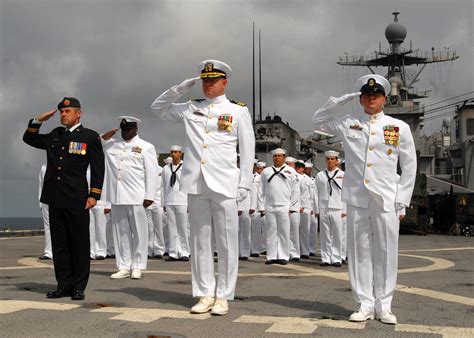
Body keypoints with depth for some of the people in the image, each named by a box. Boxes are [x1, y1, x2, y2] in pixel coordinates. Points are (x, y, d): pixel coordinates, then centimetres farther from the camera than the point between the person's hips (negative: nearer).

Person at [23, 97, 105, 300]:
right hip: (55, 199, 5)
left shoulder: (90, 137, 1)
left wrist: (94, 195, -9)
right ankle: (64, 285, 14)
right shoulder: (54, 136, 16)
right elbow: (29, 139, 27)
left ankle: (79, 287, 7)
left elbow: (98, 169, -2)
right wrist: (38, 120, 12)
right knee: (59, 244, 7)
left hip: (77, 200, -5)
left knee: (80, 244, 1)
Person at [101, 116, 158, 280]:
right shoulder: (112, 145, 17)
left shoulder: (146, 147, 4)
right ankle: (124, 267, 11)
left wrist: (149, 196, -9)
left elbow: (151, 173, -2)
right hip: (117, 197, 4)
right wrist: (103, 138, 6)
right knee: (121, 232, 6)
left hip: (136, 197, -4)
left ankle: (137, 267, 5)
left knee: (139, 232, -1)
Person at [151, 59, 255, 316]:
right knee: (200, 240, 6)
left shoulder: (238, 111, 5)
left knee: (226, 242, 0)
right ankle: (205, 294, 13)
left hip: (224, 185, -3)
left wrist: (244, 184, -3)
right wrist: (179, 89, 7)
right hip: (196, 183, 3)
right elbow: (158, 108, 22)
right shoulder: (191, 108, 13)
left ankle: (223, 296, 7)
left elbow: (247, 149, 3)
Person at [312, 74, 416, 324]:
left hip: (386, 200, -1)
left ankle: (384, 306, 11)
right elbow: (318, 121, 17)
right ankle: (365, 305, 11)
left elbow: (409, 166, 9)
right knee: (360, 252, 3)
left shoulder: (400, 128, 7)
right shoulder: (348, 124, 10)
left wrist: (402, 200, 2)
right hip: (357, 199, 1)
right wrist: (341, 101, 3)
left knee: (386, 253, 1)